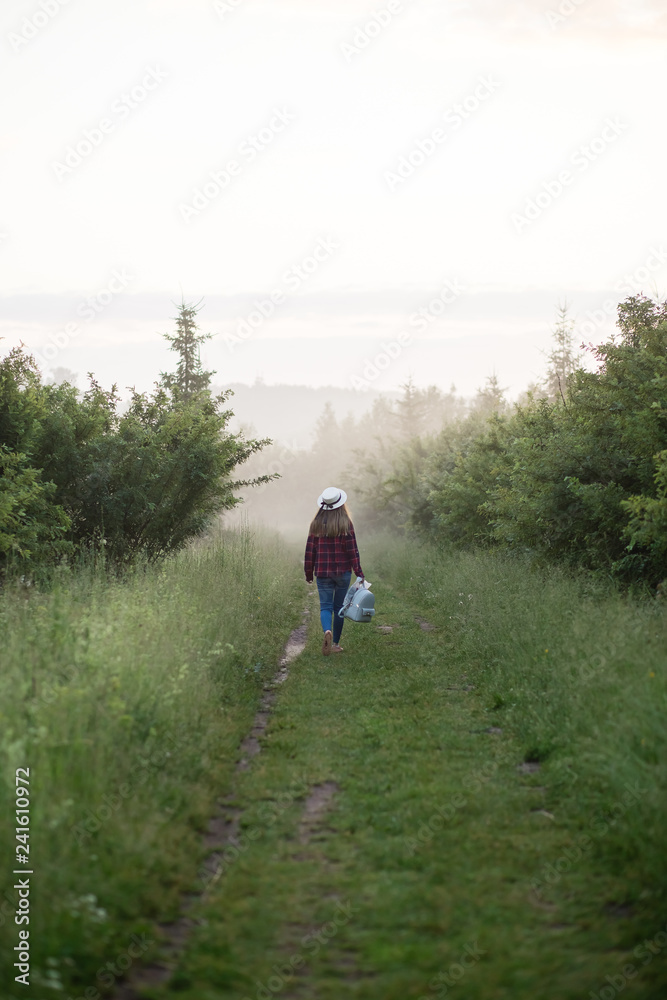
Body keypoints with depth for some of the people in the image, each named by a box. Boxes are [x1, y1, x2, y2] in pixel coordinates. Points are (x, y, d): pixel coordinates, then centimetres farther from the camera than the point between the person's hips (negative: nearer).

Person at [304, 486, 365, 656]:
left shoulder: (316, 524, 0)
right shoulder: (346, 524, -6)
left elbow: (310, 549, 3)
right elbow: (352, 549, -7)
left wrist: (308, 572, 12)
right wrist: (358, 572, -2)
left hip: (322, 572, 1)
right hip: (342, 571, -1)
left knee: (325, 606, 3)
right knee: (339, 606, 10)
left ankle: (327, 631, -27)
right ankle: (335, 643, 14)